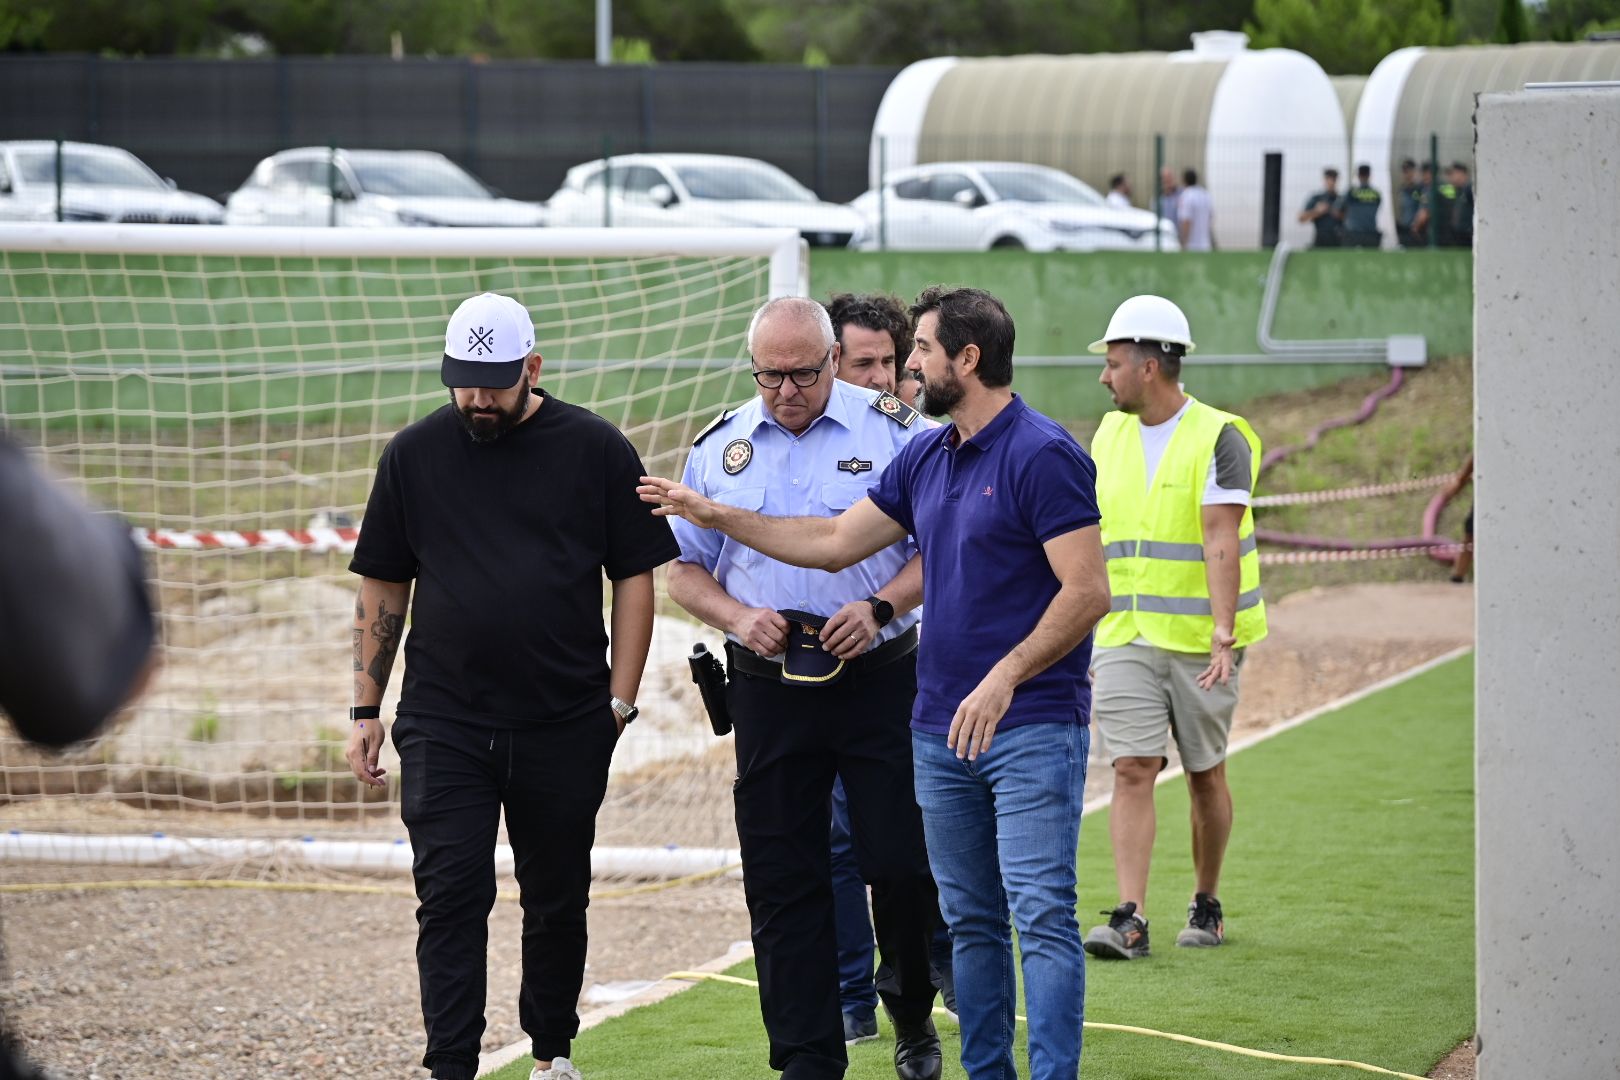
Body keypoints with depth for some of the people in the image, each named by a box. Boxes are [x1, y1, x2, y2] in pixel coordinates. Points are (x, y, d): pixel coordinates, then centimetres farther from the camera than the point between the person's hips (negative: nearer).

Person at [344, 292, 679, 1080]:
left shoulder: (597, 451, 0)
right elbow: (382, 586, 10)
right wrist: (365, 709, 7)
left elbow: (635, 578, 3)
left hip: (566, 725, 0)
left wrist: (619, 700, -2)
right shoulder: (415, 454, 4)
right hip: (443, 721, 0)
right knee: (450, 897, -6)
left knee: (558, 896, 11)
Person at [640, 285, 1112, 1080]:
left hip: (1032, 726, -8)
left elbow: (1087, 591, -17)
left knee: (1042, 916, -10)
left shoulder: (1043, 456, -12)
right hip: (941, 727, 8)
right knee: (970, 920, 11)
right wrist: (718, 515, 19)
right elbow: (835, 542, 21)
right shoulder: (924, 458, 14)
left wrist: (1005, 677, -22)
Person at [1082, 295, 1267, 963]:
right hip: (1125, 637, 4)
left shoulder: (1219, 439, -9)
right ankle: (1130, 918, -14)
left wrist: (1223, 635, -25)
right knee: (1132, 770, -8)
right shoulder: (1109, 436, 10)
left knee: (1205, 775, 7)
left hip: (1200, 639, -4)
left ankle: (1206, 904, 23)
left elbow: (1222, 545, -17)